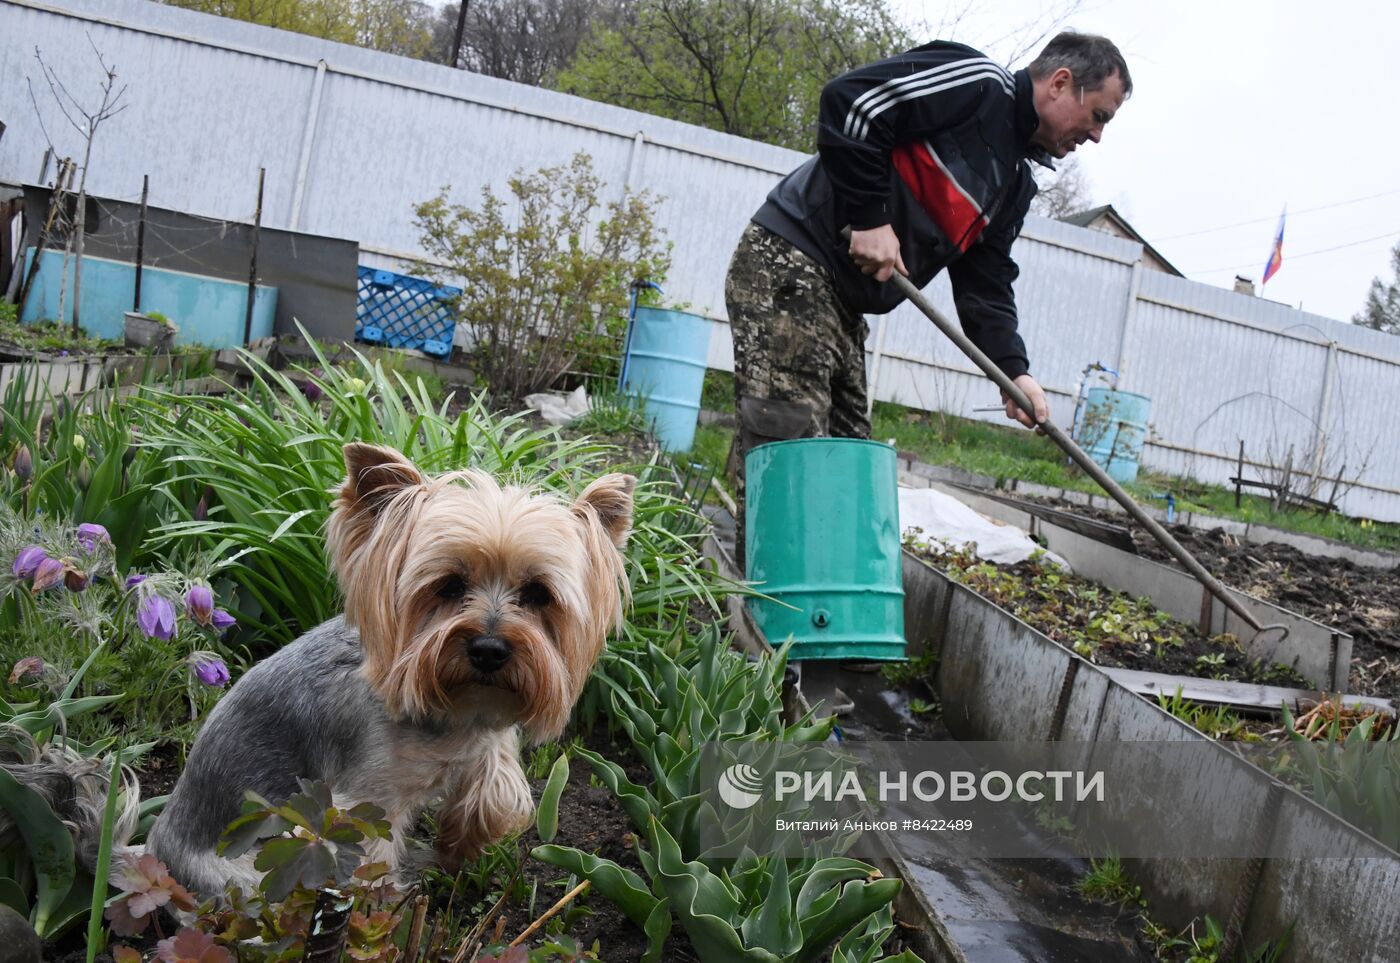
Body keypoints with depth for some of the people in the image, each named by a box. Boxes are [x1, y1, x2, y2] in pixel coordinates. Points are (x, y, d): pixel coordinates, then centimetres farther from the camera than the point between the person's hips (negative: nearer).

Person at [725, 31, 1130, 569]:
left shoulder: (1016, 183, 19)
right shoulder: (978, 83, -8)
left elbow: (986, 283, 14)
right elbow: (850, 101, -18)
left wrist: (1013, 370, -1)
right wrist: (871, 218, -18)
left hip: (844, 303, 10)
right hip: (789, 266, -10)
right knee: (789, 443, -15)